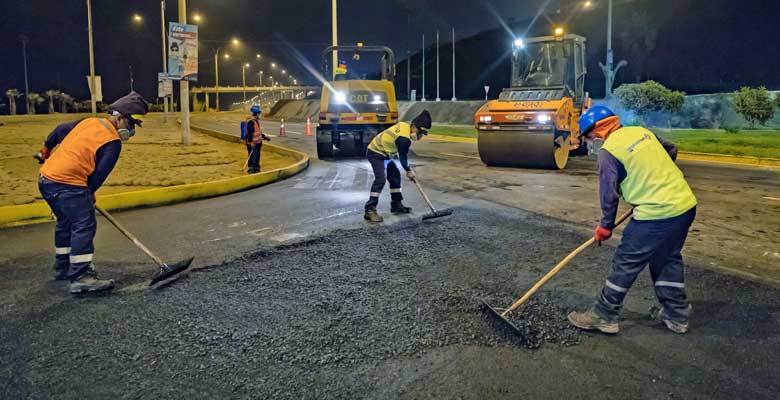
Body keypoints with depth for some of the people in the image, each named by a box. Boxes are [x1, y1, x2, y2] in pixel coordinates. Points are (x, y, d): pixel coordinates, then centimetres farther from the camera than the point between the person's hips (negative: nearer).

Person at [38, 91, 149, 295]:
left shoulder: (88, 121, 13)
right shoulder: (112, 142, -11)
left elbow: (60, 130, 26)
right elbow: (100, 173, -10)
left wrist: (47, 149, 44)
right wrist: (89, 193, 6)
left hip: (46, 177, 10)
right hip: (67, 183, -10)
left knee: (66, 222, 23)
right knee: (85, 225, -11)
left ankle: (63, 267, 37)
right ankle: (80, 277, -16)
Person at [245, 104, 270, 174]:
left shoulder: (256, 121, 13)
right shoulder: (250, 122, -19)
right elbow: (249, 133, -25)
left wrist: (264, 137, 21)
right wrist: (251, 142, -30)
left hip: (257, 143, 10)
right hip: (252, 144, -10)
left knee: (257, 157, 18)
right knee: (253, 157, -6)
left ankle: (256, 169, 29)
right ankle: (251, 169, 2)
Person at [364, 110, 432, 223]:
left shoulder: (404, 125, 0)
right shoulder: (404, 139, -27)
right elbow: (403, 157, -12)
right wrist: (408, 171, 4)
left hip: (383, 152, 11)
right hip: (375, 154, -11)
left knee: (395, 176, 13)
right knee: (380, 179, -21)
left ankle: (396, 205, 22)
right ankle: (370, 210, -23)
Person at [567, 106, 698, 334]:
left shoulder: (608, 150, -12)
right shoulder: (642, 131, 10)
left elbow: (609, 193, -9)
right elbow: (671, 150, 23)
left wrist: (605, 226, 3)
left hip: (657, 215, -8)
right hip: (687, 204, 8)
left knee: (626, 263, 2)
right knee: (669, 259, 22)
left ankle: (603, 316, 12)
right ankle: (676, 315, 32)